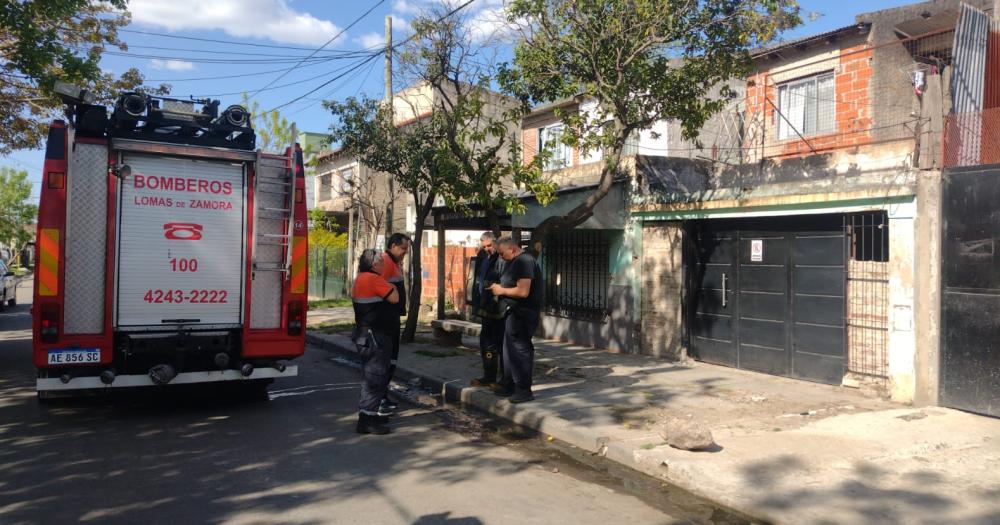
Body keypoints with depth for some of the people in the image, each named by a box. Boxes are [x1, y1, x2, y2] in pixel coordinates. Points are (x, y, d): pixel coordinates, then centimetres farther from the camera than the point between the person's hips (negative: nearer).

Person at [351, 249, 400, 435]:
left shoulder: (362, 279, 14)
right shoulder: (373, 279, -19)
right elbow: (394, 298, -20)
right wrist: (391, 286, -2)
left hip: (367, 334, 11)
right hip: (374, 335, -11)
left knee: (372, 376, 19)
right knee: (374, 377, -6)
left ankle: (370, 414, 28)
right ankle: (367, 420, -2)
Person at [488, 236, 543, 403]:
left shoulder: (525, 261, -19)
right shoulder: (516, 262, 14)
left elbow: (523, 291, -27)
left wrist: (502, 290, -14)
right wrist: (499, 288, 8)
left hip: (522, 314, -11)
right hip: (514, 313, 11)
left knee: (519, 349, -5)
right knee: (509, 349, 16)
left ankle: (524, 390, 4)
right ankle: (509, 385, 28)